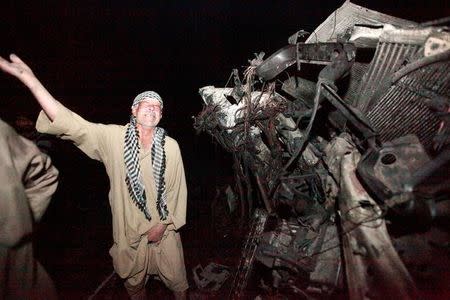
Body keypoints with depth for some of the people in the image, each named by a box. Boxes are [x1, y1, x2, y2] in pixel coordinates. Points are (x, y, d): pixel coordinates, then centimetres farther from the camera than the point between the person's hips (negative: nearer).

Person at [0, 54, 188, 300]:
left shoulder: (171, 146, -9)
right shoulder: (113, 137, -9)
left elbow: (178, 189, -5)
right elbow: (72, 125, -18)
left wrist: (164, 224, -7)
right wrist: (30, 80, -26)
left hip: (164, 230, 0)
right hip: (129, 232, 1)